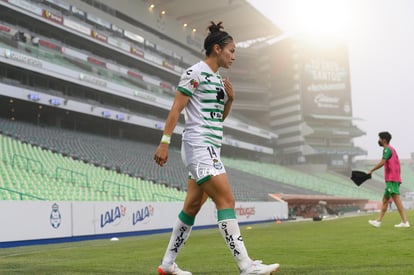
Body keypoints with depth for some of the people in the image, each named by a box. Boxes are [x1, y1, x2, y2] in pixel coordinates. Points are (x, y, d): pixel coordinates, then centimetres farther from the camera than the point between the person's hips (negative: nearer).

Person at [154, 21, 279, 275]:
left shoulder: (218, 79, 19)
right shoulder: (195, 72, -6)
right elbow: (176, 109, -10)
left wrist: (230, 98, 6)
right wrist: (164, 142, -15)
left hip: (211, 149, 9)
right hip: (199, 147, -9)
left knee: (192, 207, 9)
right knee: (227, 200, -15)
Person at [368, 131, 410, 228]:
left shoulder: (387, 149, -8)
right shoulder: (392, 149, 21)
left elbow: (382, 162, -22)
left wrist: (371, 170, -14)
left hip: (392, 180, -10)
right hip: (392, 180, 10)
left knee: (397, 200, -9)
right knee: (385, 200, 8)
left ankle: (405, 222, -10)